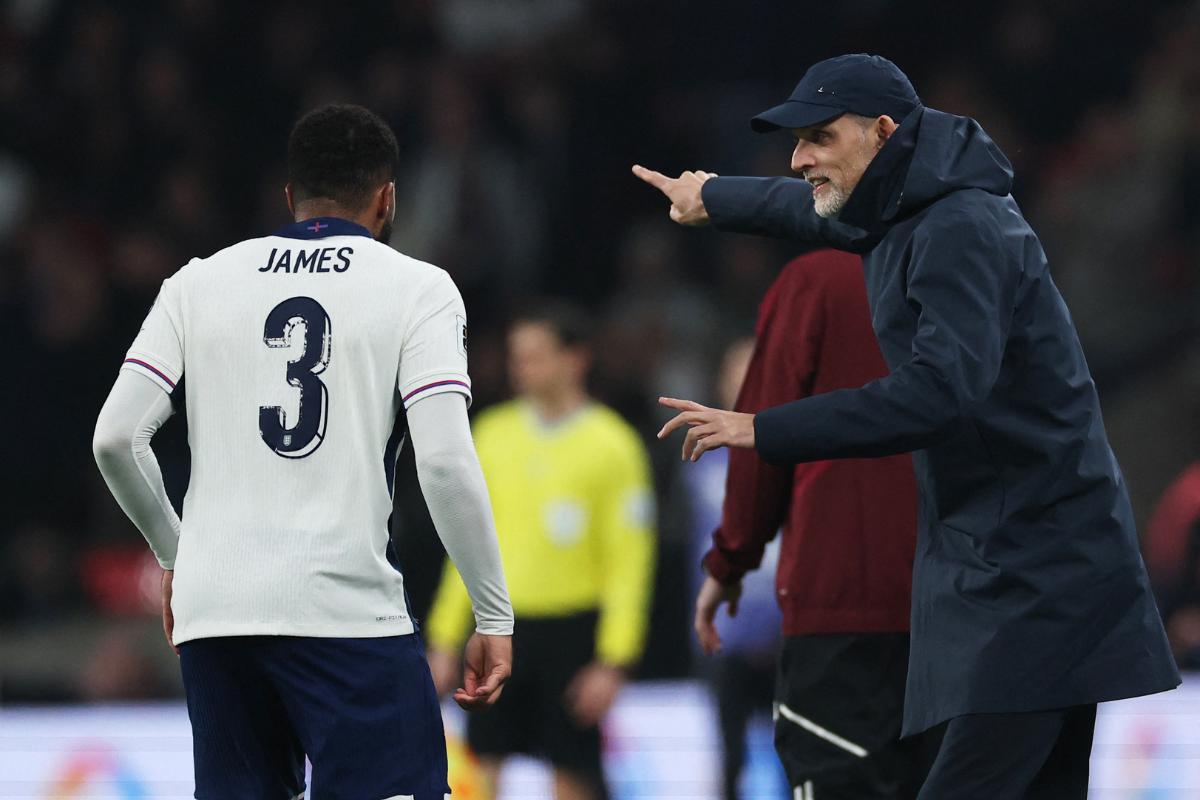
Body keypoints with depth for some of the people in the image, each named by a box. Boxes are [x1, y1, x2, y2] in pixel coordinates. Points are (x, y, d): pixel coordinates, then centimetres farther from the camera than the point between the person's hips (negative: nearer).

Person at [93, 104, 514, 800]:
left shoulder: (198, 284, 12)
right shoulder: (416, 286, 2)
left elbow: (117, 437, 6)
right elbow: (445, 462, -8)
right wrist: (494, 619, -1)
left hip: (212, 611, 4)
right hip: (347, 611, -4)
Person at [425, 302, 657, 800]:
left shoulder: (611, 445, -5)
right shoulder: (494, 432, 9)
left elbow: (629, 563, -7)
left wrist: (614, 662, -13)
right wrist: (445, 638, 11)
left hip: (572, 631, -4)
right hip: (503, 625, 4)